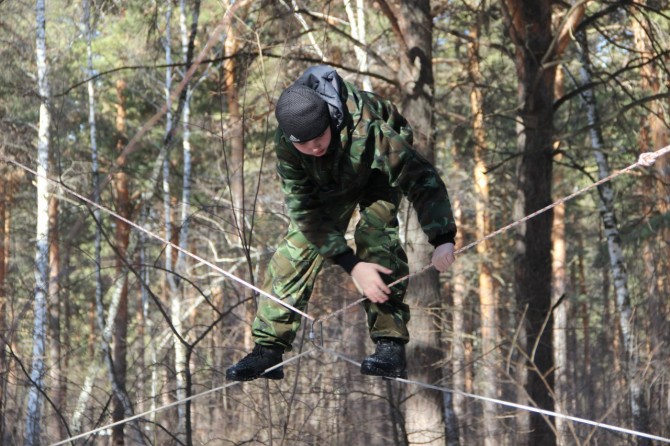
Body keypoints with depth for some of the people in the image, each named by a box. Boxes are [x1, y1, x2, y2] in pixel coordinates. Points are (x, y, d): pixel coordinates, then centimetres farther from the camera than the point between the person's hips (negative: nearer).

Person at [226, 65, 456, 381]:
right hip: (330, 183, 3)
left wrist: (443, 238, -48)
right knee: (297, 247, -7)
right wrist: (352, 266, -37)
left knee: (375, 235, -26)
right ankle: (268, 350, 0)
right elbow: (305, 211, -30)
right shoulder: (285, 145, -33)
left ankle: (390, 347, -27)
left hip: (380, 171, -3)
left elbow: (421, 178, -38)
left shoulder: (366, 131, -44)